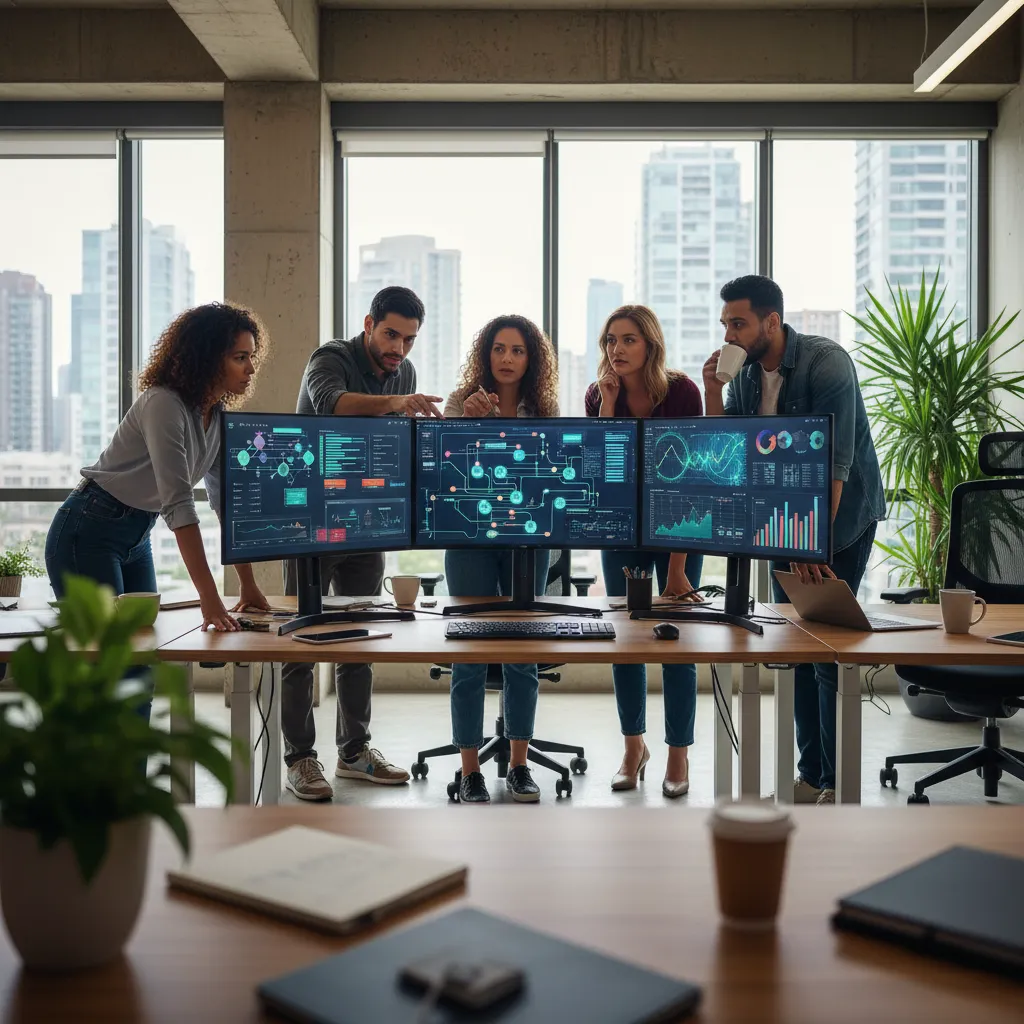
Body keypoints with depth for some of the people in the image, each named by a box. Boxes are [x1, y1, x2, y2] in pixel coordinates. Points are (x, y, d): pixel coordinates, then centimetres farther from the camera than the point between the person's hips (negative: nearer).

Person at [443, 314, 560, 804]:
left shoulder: (542, 410, 5)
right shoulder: (463, 399, -2)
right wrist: (468, 417, -33)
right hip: (472, 535, -2)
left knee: (523, 654, 8)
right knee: (471, 655, 1)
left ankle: (519, 765, 21)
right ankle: (470, 773, 10)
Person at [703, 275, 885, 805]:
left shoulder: (827, 363, -19)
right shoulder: (745, 372, 1)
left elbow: (833, 463, -25)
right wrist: (713, 393, -12)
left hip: (842, 516, -7)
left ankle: (838, 784, 3)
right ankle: (811, 775, 18)